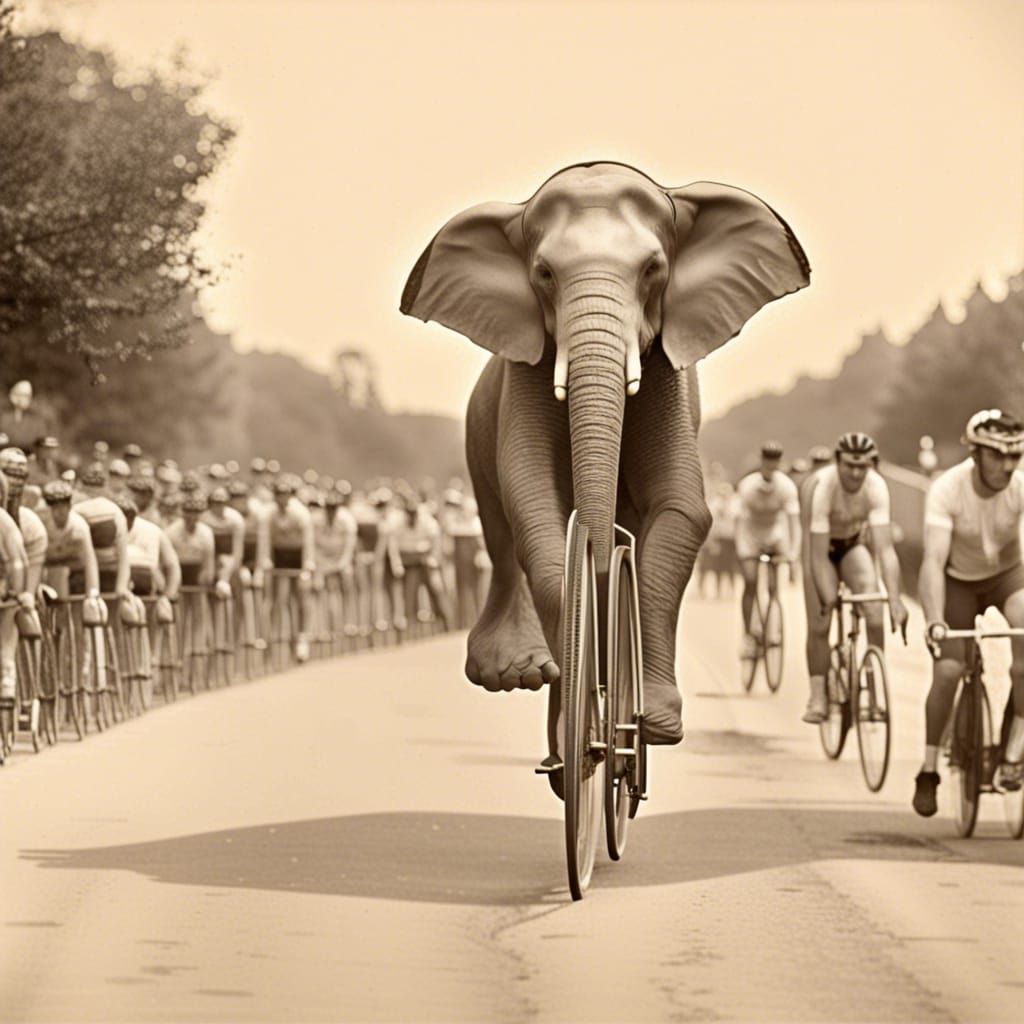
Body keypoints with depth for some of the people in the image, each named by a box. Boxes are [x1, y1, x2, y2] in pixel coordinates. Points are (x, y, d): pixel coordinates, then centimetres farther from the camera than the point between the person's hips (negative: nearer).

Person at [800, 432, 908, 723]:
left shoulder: (876, 487, -30)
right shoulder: (824, 486, -34)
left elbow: (885, 548, -34)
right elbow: (819, 554, -34)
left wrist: (895, 599, -43)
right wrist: (827, 599, -43)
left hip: (855, 544, 1)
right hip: (825, 546, -1)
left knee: (875, 616, -17)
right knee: (819, 625, -8)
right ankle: (817, 696, 6)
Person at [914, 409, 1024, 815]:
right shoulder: (946, 490, -29)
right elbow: (933, 560, -36)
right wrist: (934, 621, -50)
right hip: (958, 581, -1)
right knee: (947, 672, -17)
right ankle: (928, 772, 3)